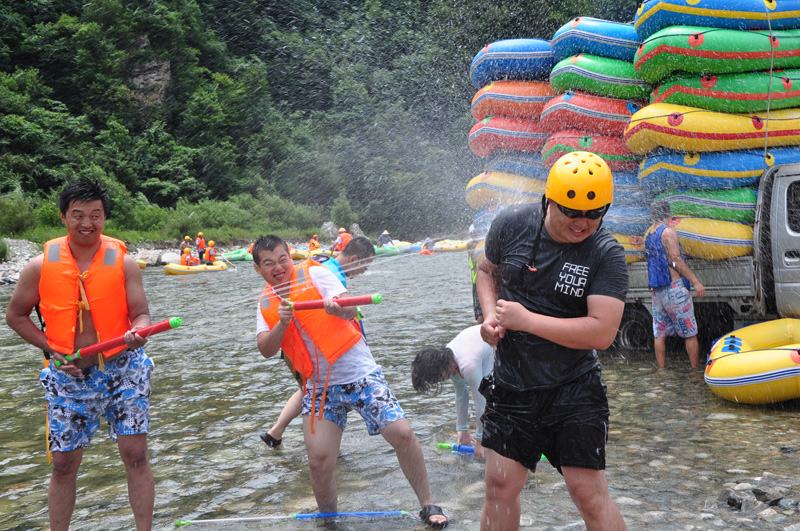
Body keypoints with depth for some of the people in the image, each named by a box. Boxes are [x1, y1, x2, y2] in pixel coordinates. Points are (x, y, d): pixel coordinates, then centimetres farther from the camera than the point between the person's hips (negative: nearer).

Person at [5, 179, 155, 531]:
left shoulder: (123, 262, -6)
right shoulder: (41, 266, -4)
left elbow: (141, 314, -5)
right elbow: (15, 315, 7)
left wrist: (137, 334, -29)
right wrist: (51, 349, -6)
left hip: (122, 370, -1)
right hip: (68, 377, 1)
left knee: (135, 454, -3)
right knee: (64, 464, 9)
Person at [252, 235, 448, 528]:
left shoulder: (314, 273, -6)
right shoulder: (266, 303, 6)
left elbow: (350, 309, -19)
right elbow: (266, 350, -5)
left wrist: (337, 308, -42)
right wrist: (282, 323, -23)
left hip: (359, 373, -3)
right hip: (319, 386, 3)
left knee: (402, 433, -13)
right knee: (319, 460, -8)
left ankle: (427, 506, 5)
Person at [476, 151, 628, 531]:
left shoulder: (607, 255, -15)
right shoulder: (511, 224, -5)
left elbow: (602, 332, -24)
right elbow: (487, 271, 16)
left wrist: (525, 319, -21)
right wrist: (491, 315, -4)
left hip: (574, 391, -3)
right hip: (511, 385, 3)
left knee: (589, 493, -3)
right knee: (500, 485, 7)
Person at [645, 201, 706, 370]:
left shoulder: (649, 238, 14)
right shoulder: (668, 232, -8)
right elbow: (676, 260, -15)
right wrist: (695, 281, -14)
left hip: (656, 290, 7)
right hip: (674, 287, -7)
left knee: (660, 333, 5)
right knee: (690, 333, 0)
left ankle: (661, 369, 6)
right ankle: (696, 370, 1)